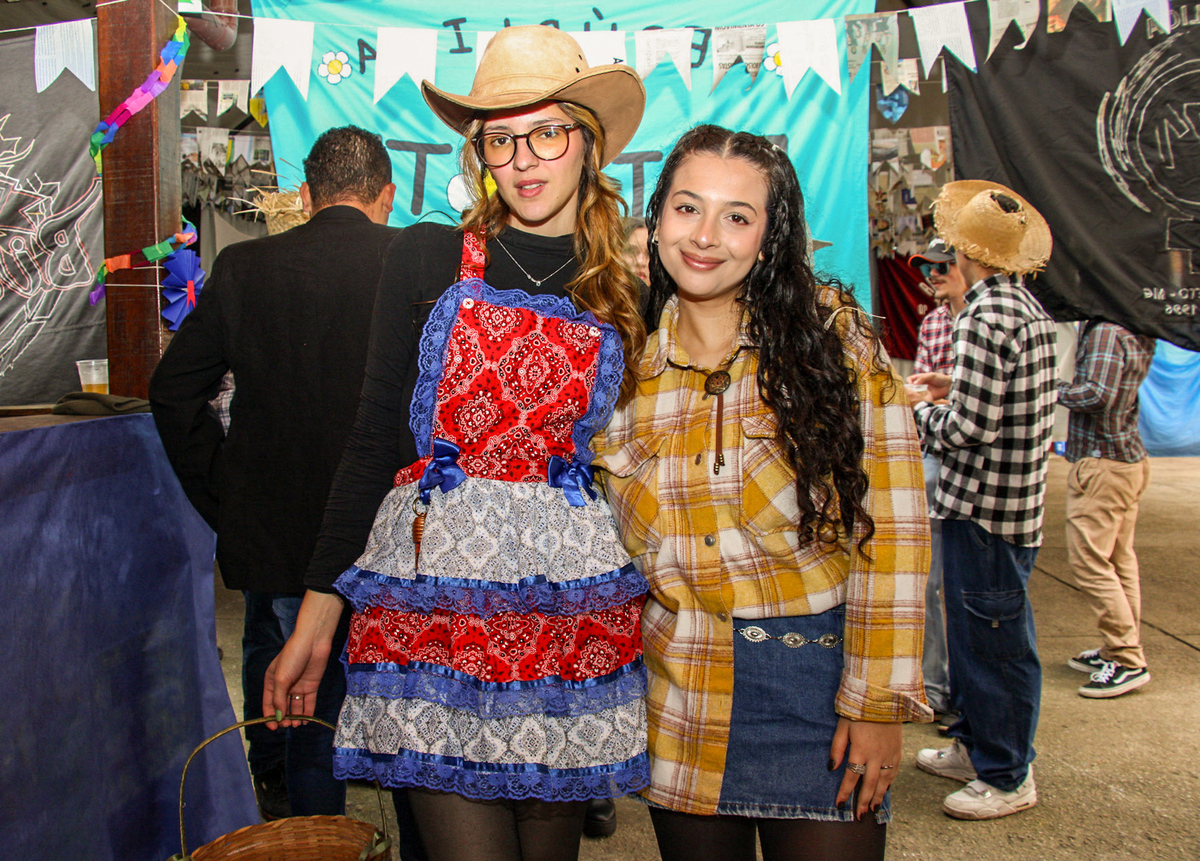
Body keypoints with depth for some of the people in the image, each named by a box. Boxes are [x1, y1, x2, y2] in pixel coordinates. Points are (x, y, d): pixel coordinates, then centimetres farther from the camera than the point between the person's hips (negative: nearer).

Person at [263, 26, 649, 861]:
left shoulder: (629, 292, 7)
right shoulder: (426, 259, 2)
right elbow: (375, 437, 2)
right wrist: (318, 612, 1)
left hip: (572, 605, 2)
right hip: (436, 590, -1)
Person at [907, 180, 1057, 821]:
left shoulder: (986, 318, -21)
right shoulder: (1028, 307, 10)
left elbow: (967, 430, -23)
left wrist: (919, 408, -6)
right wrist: (956, 387, 12)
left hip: (983, 506, -10)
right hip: (1013, 500, 10)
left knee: (992, 639, 2)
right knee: (975, 631, 20)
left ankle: (1006, 777, 16)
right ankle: (975, 745, 35)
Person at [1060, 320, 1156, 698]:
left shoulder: (1106, 331, -18)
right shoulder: (1137, 334, 10)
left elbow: (1096, 394, -26)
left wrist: (1056, 389, -12)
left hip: (1102, 464, -10)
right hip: (1129, 458, 10)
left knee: (1089, 560, -7)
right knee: (1119, 558, 14)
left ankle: (1129, 662, -3)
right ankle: (1120, 650, 23)